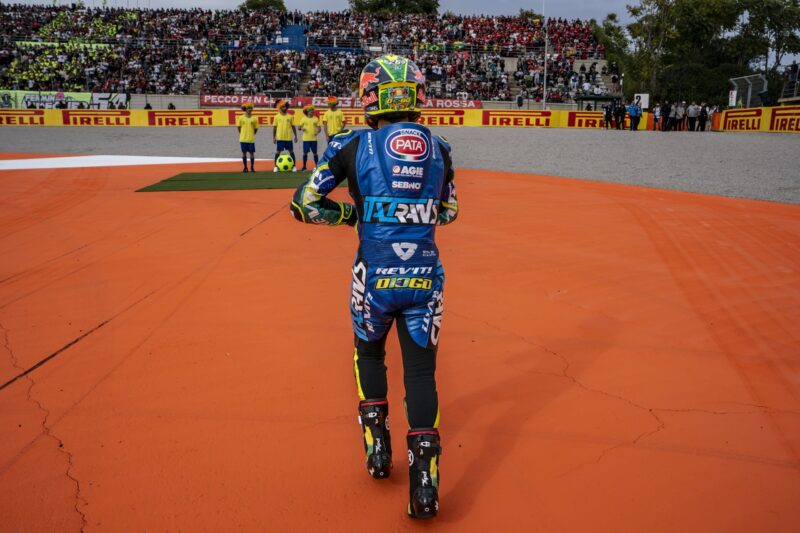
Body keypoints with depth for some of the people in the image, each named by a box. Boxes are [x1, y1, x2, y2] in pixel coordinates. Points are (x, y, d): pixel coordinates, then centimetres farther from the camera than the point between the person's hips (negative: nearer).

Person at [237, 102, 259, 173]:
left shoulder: (254, 118, -1)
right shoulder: (241, 118, -1)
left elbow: (256, 129, 6)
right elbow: (238, 127, 7)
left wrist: (252, 135, 5)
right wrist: (242, 134, 9)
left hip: (251, 139, 0)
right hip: (243, 139, 0)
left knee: (252, 153, 2)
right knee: (244, 153, 6)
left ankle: (252, 167, 11)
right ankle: (245, 167, 14)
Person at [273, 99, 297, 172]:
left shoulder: (290, 116, 4)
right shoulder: (277, 117, 3)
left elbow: (293, 127, 8)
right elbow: (274, 127, 5)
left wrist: (295, 136, 6)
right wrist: (274, 137, 3)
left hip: (288, 138, 1)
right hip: (280, 138, -1)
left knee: (291, 151, 4)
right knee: (278, 151, 1)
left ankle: (294, 166, 11)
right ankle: (276, 166, 7)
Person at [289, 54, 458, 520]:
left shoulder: (354, 146, -5)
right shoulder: (439, 148, 5)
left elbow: (303, 205, -1)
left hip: (375, 276, -1)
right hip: (425, 278, 2)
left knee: (370, 352, 25)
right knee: (421, 370, 10)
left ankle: (377, 446, 26)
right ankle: (425, 473, 1)